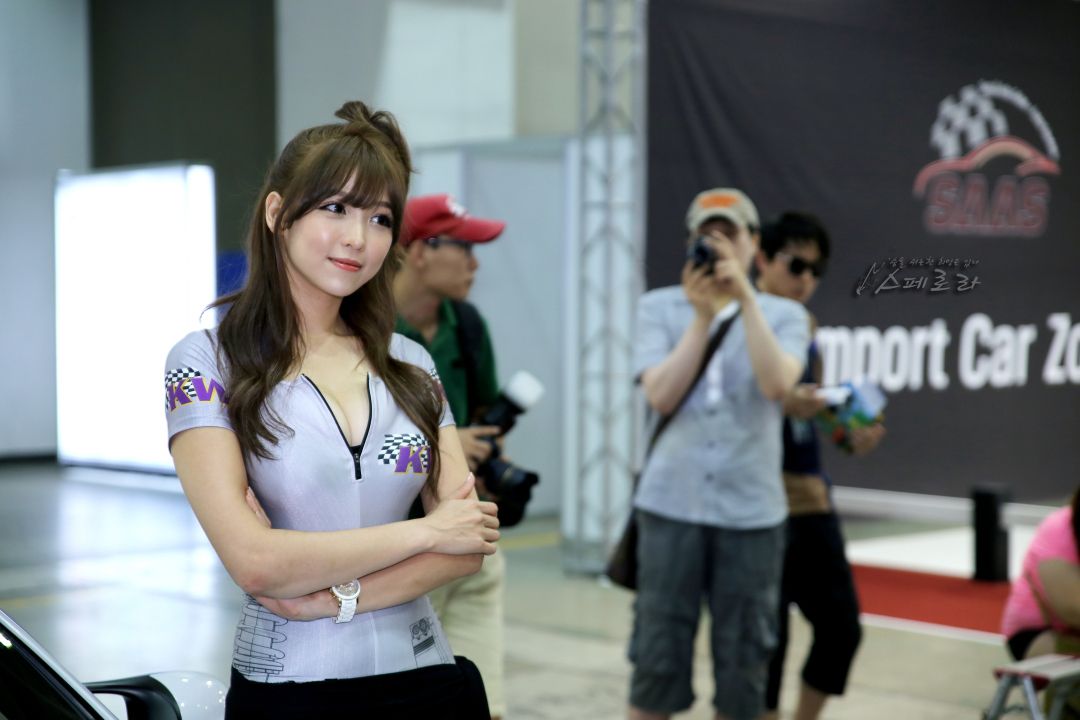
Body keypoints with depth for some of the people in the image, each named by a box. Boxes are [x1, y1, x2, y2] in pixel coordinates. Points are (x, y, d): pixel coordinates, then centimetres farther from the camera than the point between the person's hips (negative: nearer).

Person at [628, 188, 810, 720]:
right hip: (672, 503, -1)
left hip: (751, 510, 1)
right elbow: (660, 395, -8)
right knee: (658, 654, 1)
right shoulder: (659, 308, 6)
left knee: (743, 659, 7)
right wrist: (703, 314, -12)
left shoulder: (783, 314, 6)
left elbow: (776, 383, -13)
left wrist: (744, 298, -17)